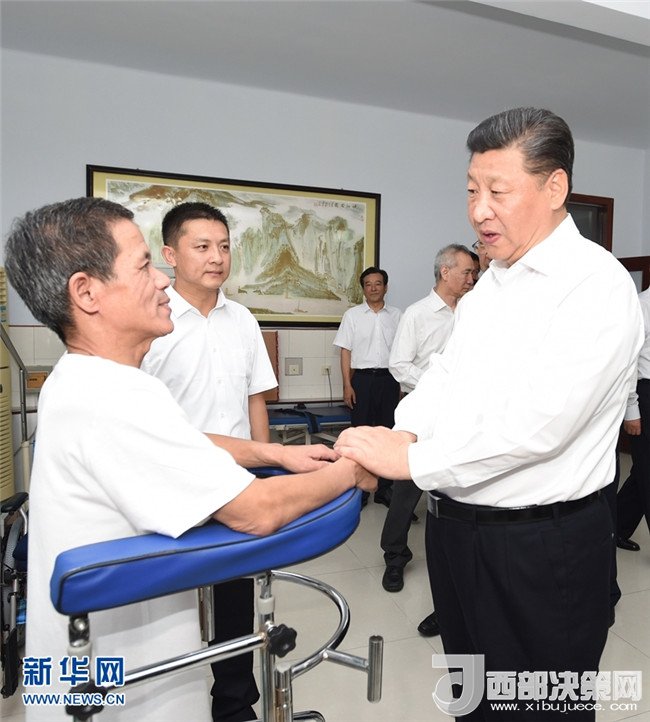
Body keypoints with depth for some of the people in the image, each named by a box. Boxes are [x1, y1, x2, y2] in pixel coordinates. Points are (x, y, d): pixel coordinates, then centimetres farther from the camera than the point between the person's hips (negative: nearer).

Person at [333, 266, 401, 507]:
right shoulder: (352, 315, 3)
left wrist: (400, 384, 3)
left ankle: (384, 488, 20)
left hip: (389, 378, 2)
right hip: (362, 378, -1)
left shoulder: (396, 315, 7)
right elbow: (346, 351, 1)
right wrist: (347, 385, -6)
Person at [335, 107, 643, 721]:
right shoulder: (489, 284, 9)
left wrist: (411, 459, -21)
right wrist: (402, 431, -14)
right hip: (455, 527, 7)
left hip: (541, 547, -7)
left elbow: (538, 424, -26)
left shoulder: (596, 284, -16)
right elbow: (444, 372, 5)